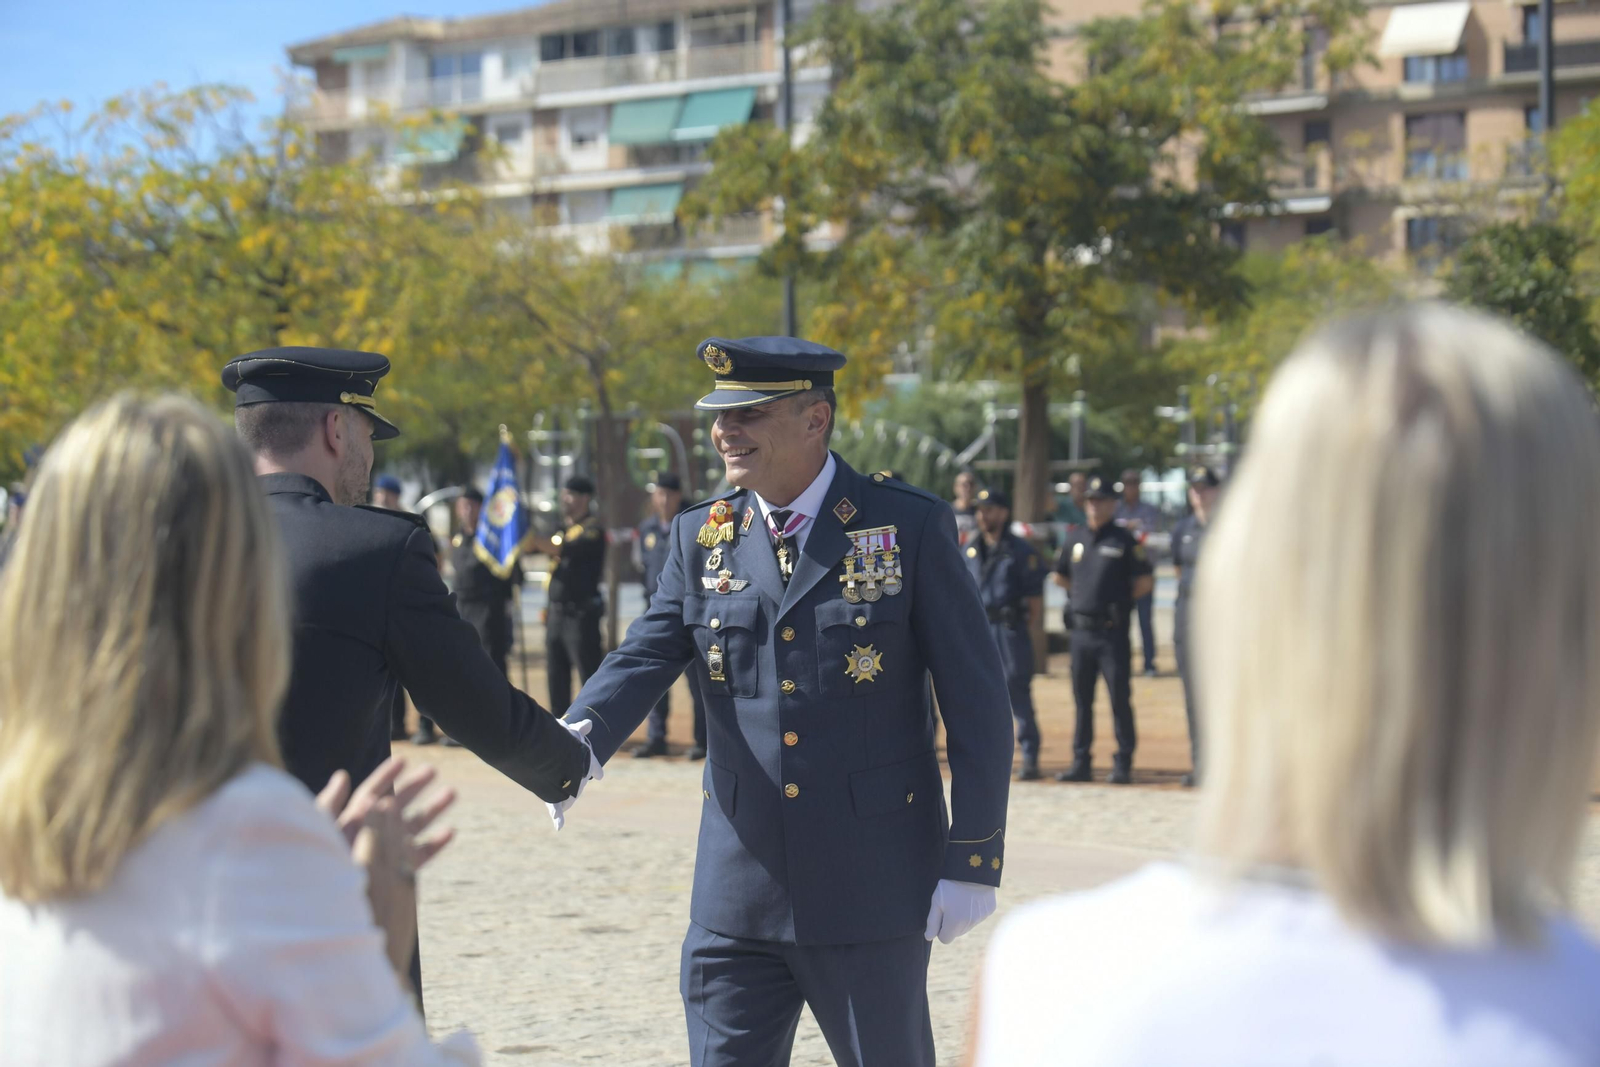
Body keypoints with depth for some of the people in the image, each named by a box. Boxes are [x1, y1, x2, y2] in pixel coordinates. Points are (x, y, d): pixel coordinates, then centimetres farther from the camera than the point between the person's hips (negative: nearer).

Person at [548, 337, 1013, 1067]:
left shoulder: (910, 526, -4)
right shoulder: (701, 538, 7)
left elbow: (976, 703, -4)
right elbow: (644, 658, -4)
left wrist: (972, 862, -7)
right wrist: (581, 738, -26)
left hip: (869, 890, -3)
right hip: (738, 893, 3)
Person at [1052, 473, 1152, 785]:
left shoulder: (1125, 542, -3)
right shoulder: (1075, 539, 11)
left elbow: (1145, 582, -2)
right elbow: (1060, 576, 24)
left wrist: (1120, 599, 3)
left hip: (1113, 631, -5)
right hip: (1080, 629, 5)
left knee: (1119, 698, -3)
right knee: (1081, 699, 9)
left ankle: (1123, 764, 2)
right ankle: (1081, 762, 15)